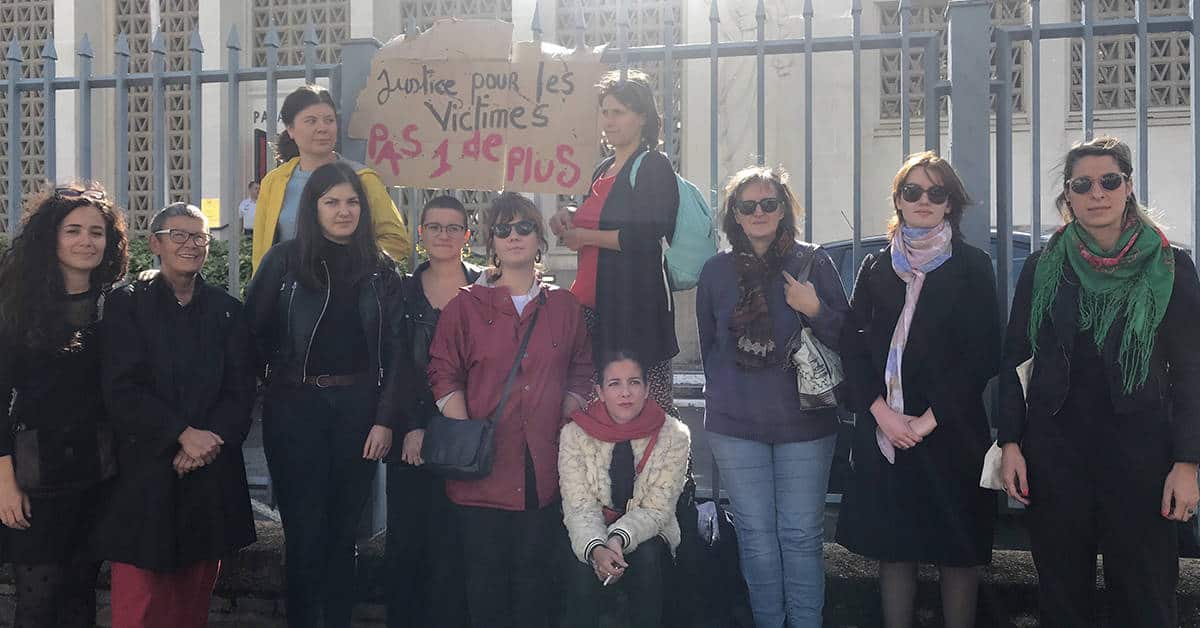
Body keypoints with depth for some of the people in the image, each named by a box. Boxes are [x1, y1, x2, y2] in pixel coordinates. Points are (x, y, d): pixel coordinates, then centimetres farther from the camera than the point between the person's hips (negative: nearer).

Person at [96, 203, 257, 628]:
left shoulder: (226, 310, 11)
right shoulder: (127, 304, 3)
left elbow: (241, 391, 5)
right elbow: (122, 389, -6)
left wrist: (209, 441, -11)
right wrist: (183, 434, -14)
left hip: (211, 474, 3)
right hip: (145, 471, -2)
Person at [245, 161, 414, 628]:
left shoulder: (381, 269, 6)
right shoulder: (284, 261, 0)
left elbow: (395, 350, 2)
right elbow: (254, 332, -3)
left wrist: (387, 418, -4)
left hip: (358, 408, 2)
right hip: (296, 408, -2)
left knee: (344, 531, 9)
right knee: (305, 531, 2)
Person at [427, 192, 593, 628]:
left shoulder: (564, 306, 10)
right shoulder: (466, 305, 4)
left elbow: (580, 374, 13)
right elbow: (444, 375, 0)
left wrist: (563, 428, 2)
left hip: (544, 468, 2)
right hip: (482, 469, -1)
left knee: (534, 570, 7)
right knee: (486, 572, 5)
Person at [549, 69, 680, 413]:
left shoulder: (655, 166, -5)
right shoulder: (603, 170, 19)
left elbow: (647, 235, -17)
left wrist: (585, 236, -10)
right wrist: (569, 217, 12)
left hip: (635, 304, -8)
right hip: (592, 304, 8)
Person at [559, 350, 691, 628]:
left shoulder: (674, 435, -10)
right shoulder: (574, 433, -9)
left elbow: (657, 509, -12)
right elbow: (579, 508, -14)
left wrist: (619, 539, -31)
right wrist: (596, 548, -34)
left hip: (647, 535, 0)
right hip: (592, 536, 0)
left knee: (646, 558, -32)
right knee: (583, 567, -31)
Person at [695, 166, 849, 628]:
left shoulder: (813, 263, -1)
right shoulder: (717, 271, 6)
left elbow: (845, 338, -1)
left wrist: (816, 310, -18)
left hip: (804, 420, -2)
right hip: (735, 424, 2)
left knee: (801, 535, 2)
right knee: (756, 535, 8)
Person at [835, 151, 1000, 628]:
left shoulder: (972, 267, 1)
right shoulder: (875, 268, 10)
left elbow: (982, 354, -5)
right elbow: (853, 346, 4)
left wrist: (929, 419, -11)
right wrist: (883, 413, -9)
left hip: (951, 431, -2)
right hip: (883, 433, 3)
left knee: (956, 552, 3)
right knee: (893, 548, 7)